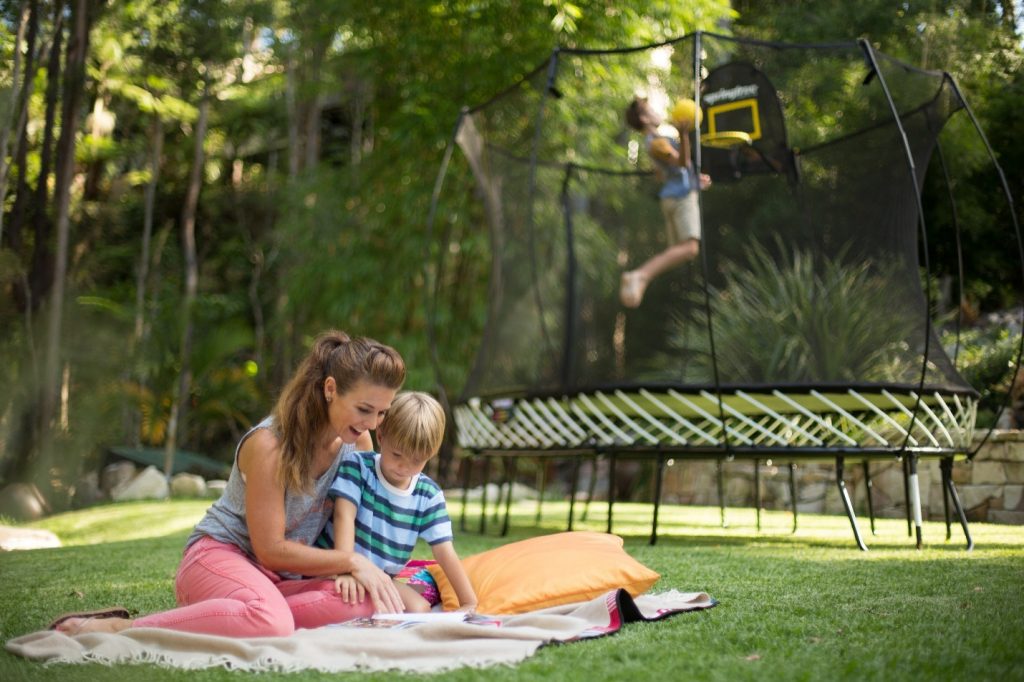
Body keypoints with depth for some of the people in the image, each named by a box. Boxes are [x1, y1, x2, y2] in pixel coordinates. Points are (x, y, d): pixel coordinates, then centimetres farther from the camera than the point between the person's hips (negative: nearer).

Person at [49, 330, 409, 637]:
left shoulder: (356, 440, 0)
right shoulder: (269, 444, -19)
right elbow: (271, 550, -16)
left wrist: (372, 571, -5)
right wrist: (351, 560, -16)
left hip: (278, 578, 7)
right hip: (220, 553, -7)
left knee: (359, 601, -27)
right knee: (273, 622, -42)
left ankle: (195, 618, -19)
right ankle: (118, 628, -26)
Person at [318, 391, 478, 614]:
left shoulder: (429, 495, 0)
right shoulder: (356, 466, -8)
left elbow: (445, 553, -4)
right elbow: (344, 516, -20)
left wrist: (469, 604, -13)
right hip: (333, 569, -5)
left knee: (419, 609, -23)